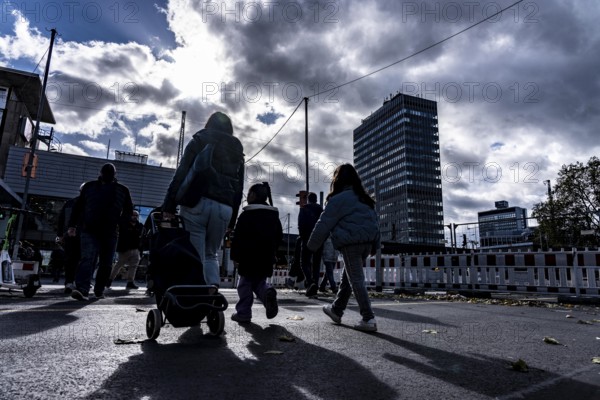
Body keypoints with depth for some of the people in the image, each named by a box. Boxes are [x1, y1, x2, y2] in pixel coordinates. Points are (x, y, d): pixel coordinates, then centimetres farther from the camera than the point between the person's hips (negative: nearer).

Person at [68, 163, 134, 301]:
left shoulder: (122, 190, 11)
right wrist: (72, 225, 8)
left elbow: (129, 211, 14)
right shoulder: (89, 186, 13)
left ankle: (99, 290, 19)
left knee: (106, 264, 6)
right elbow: (78, 206, 15)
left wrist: (119, 223, -3)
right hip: (89, 231, -1)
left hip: (110, 233, 1)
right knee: (87, 259, -15)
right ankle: (82, 289, -24)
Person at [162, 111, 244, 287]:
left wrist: (169, 205, -2)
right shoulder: (237, 151, 20)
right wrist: (232, 220, 16)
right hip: (224, 208, 4)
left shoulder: (199, 141, 11)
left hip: (197, 203, -3)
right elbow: (239, 189, 14)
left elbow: (181, 174, -1)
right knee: (211, 254, 17)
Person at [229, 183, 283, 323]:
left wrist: (235, 255, -2)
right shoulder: (274, 215, 10)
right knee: (260, 282, 17)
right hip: (267, 259, 5)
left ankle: (244, 312, 6)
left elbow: (237, 237, -10)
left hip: (249, 258, -5)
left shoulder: (246, 214, -8)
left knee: (245, 283, 7)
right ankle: (267, 292, -13)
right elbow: (279, 237, 14)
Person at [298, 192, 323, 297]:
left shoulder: (304, 209, 0)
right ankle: (315, 286, 6)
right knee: (316, 264, 10)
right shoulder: (321, 210, 11)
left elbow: (301, 225, -10)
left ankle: (310, 282, -22)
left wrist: (303, 237, -3)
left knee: (305, 262, 2)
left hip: (308, 240, -3)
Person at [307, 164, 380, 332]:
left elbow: (324, 223, -5)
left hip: (351, 242, -8)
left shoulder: (339, 199, -5)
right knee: (347, 277, 17)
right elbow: (375, 220, 21)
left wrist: (312, 245, 4)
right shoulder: (364, 198, 19)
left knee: (356, 280, -4)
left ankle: (368, 319, -6)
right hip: (368, 242, 8)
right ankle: (336, 310, 28)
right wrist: (375, 244, 21)